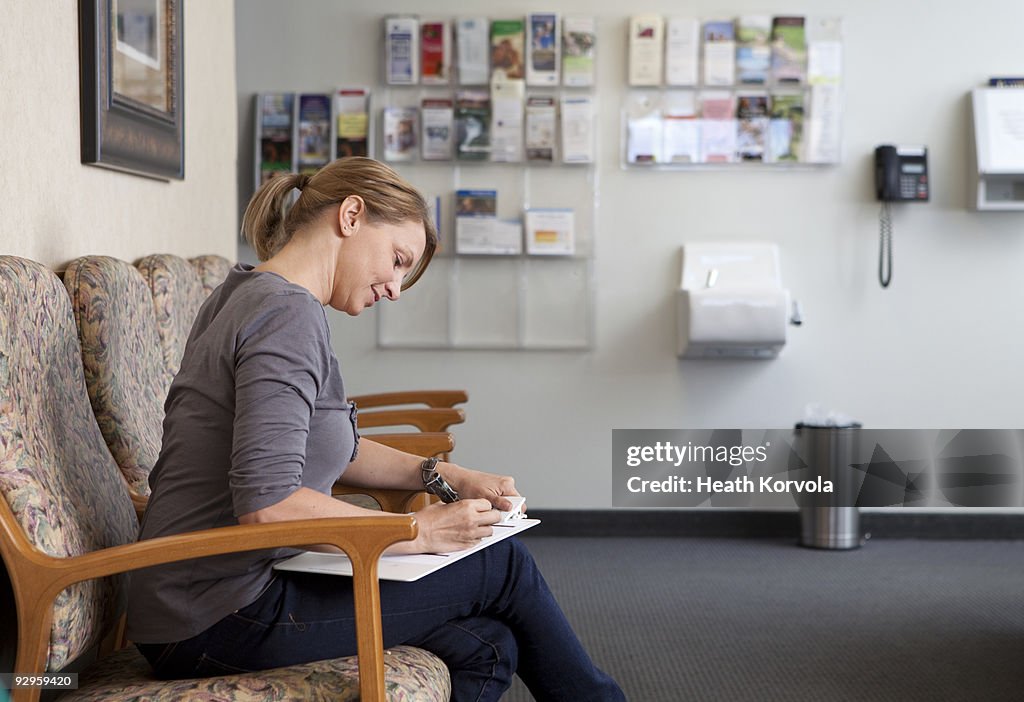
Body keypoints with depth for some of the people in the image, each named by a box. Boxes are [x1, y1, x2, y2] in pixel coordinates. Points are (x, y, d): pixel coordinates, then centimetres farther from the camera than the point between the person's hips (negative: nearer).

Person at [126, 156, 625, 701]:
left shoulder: (251, 297, 15)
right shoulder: (286, 313, -18)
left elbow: (335, 450, 24)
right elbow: (266, 503, -27)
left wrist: (448, 476, 12)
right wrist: (416, 531, -15)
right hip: (220, 622, -9)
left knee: (486, 647, 3)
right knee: (503, 565, 1)